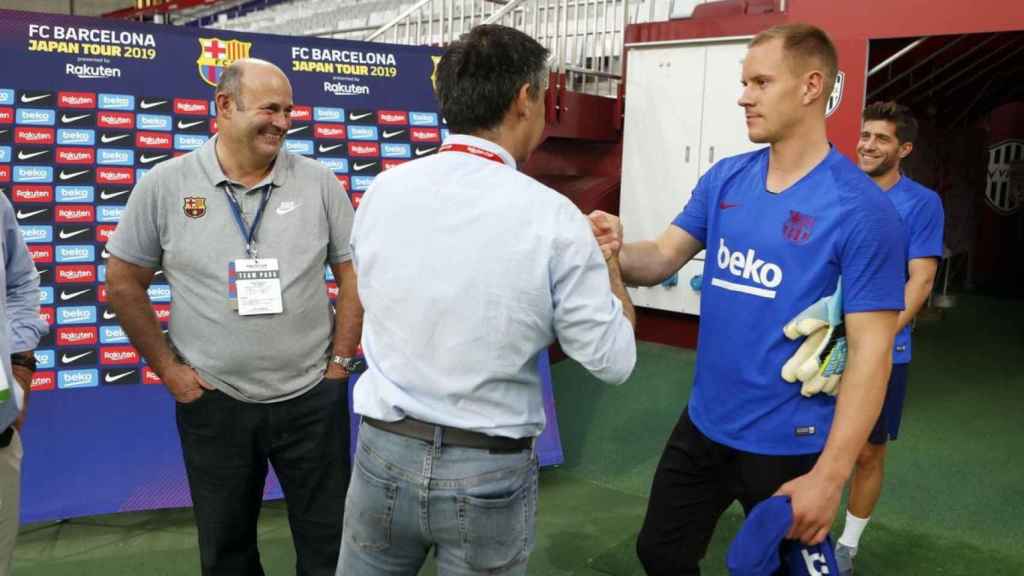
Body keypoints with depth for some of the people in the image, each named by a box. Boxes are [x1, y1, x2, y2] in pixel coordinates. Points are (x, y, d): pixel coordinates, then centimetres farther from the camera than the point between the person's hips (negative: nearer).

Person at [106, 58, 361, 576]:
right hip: (212, 402, 0)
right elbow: (125, 284, 4)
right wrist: (169, 370, 0)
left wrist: (340, 363, -1)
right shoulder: (164, 185, -3)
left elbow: (354, 273, 3)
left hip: (312, 398, 0)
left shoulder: (318, 182, -2)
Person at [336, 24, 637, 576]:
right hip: (490, 472, -2)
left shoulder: (380, 191, -6)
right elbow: (612, 360, -9)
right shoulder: (552, 216, -16)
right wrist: (609, 266, 9)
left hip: (384, 452, 3)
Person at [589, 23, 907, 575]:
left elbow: (870, 350, -18)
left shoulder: (861, 209, -18)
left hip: (788, 443, -5)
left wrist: (828, 476, -21)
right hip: (702, 424, 6)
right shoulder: (725, 179, 1)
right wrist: (617, 251, -24)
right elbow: (662, 258, 0)